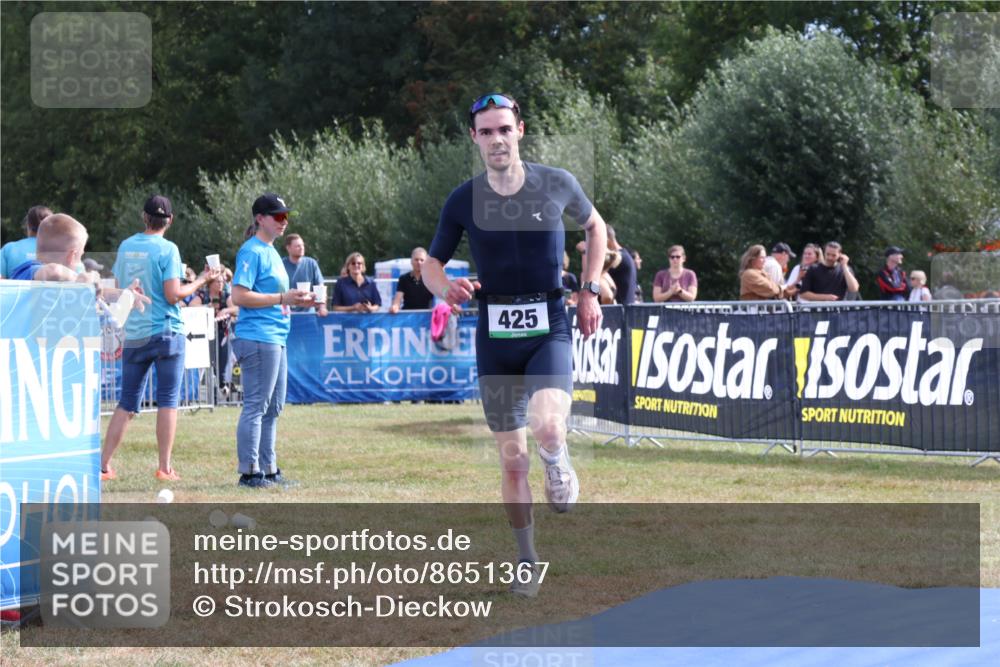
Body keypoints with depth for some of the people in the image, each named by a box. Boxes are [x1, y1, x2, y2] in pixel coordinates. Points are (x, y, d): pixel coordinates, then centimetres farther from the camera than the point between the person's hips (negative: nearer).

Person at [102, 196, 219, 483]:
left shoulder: (125, 246, 6)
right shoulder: (167, 249, -9)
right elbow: (173, 294, -14)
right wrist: (201, 281, -1)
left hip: (133, 336, 5)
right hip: (165, 333, -4)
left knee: (127, 403, 10)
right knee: (168, 401, 2)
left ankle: (103, 464, 6)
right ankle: (165, 467, 0)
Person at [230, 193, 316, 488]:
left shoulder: (271, 251, 18)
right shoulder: (252, 251, -10)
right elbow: (239, 296, -19)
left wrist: (296, 300, 10)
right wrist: (282, 298, -17)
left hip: (276, 338, 10)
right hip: (257, 338, -10)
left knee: (273, 407, 14)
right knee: (256, 406, -7)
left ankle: (269, 470, 20)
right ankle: (249, 472, -4)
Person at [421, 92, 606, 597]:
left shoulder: (557, 185, -2)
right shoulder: (463, 200, -1)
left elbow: (595, 227, 17)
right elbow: (431, 264, 9)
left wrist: (589, 291, 7)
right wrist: (446, 286, -15)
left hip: (549, 328, -1)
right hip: (495, 336, 2)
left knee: (547, 428, -28)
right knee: (512, 459, 5)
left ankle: (558, 460, 9)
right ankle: (528, 562, 21)